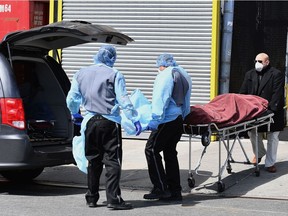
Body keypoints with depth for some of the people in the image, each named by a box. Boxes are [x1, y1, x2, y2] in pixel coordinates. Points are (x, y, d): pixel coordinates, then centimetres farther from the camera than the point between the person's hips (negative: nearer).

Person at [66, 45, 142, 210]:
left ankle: (92, 198, 20)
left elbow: (71, 100, 15)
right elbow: (123, 101, -10)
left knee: (93, 161, 15)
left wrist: (75, 113, 34)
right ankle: (114, 198, -9)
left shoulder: (81, 74, 10)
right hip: (109, 122, -5)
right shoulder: (114, 74, -6)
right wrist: (135, 120, -5)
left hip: (90, 122, 5)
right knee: (112, 161, -3)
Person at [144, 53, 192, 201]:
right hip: (179, 120, 9)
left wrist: (154, 121, -18)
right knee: (170, 152, 13)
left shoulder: (166, 75, -10)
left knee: (152, 150, -6)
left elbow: (160, 100, -17)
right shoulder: (184, 75, 18)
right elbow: (186, 102, 23)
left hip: (167, 120, -9)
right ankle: (174, 191, 13)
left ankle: (161, 188, -10)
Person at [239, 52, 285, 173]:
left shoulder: (276, 75, -7)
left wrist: (271, 110, -23)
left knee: (272, 138, 4)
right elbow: (243, 92, 5)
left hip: (271, 112, -4)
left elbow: (277, 94, -14)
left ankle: (270, 163, 13)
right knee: (253, 135, 11)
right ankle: (259, 153, 39)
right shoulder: (250, 75, 8)